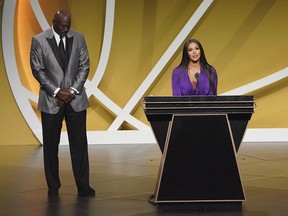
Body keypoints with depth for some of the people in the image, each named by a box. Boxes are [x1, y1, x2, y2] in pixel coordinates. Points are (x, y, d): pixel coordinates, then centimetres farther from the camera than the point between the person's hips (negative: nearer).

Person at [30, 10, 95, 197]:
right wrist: (57, 91, -11)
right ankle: (53, 186, 15)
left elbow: (85, 66, 3)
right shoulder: (39, 40, -3)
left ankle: (83, 186, 3)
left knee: (79, 142, -1)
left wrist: (73, 90, -8)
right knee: (51, 144, 5)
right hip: (51, 100, -1)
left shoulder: (78, 38, 4)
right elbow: (37, 70, -5)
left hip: (76, 99, 1)